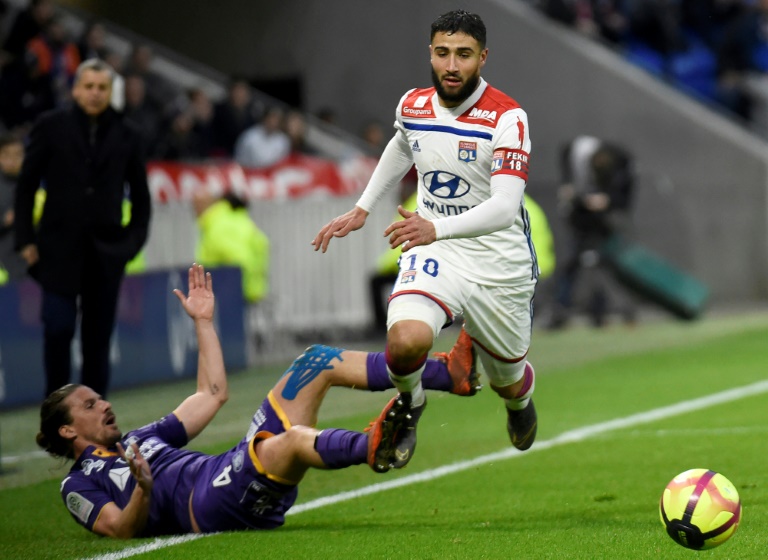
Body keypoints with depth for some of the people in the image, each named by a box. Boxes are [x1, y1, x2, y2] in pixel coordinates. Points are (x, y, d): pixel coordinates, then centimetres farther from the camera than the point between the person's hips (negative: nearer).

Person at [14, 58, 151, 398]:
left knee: (98, 338, 4)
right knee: (58, 329, -11)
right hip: (60, 249, -2)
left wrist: (134, 239, 4)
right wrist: (25, 240, -2)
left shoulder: (126, 137, 7)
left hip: (106, 252, 2)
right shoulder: (52, 127, 3)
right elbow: (26, 186, 4)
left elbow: (140, 197, 15)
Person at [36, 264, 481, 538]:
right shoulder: (81, 485, 10)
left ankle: (448, 374, -9)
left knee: (319, 361, 3)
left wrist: (203, 321, 33)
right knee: (294, 439, -40)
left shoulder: (139, 439, 33)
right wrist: (143, 490, -29)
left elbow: (213, 394, 35)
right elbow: (123, 529, -9)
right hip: (209, 505, -8)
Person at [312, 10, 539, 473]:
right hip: (434, 254, 2)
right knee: (406, 339, -29)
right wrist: (362, 209, 25)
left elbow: (505, 207, -32)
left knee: (510, 385, 13)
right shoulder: (413, 106, -3)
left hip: (499, 263, -2)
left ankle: (518, 397, 54)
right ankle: (409, 404, 6)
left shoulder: (507, 118, -20)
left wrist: (437, 228, -47)